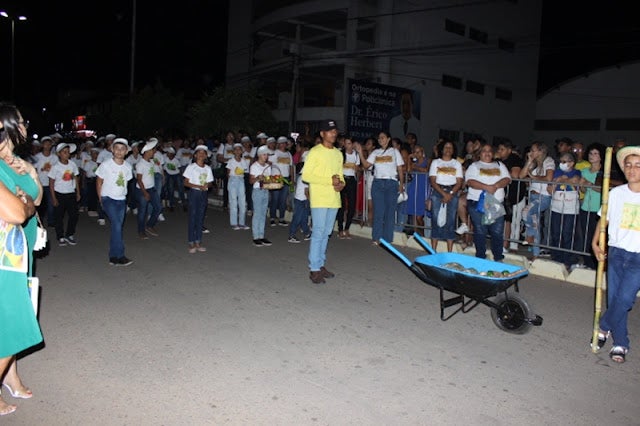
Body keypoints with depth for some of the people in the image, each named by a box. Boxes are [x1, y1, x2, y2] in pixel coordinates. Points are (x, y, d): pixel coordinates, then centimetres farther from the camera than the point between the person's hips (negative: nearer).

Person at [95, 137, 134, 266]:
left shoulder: (128, 166, 3)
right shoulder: (106, 165, -8)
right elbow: (99, 182, 1)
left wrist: (122, 194, 12)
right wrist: (101, 199, 2)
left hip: (121, 200, 5)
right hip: (108, 199, -5)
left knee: (117, 227, 7)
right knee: (117, 226, -17)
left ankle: (113, 257, 16)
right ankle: (120, 256, -14)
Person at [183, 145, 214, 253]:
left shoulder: (208, 168, 7)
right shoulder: (191, 167, -4)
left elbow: (210, 183, 9)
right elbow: (186, 183, -7)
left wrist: (207, 185, -14)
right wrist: (198, 186, -19)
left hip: (204, 193, 4)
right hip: (194, 193, -4)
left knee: (200, 217, 8)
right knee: (192, 218, -2)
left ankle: (198, 242, 16)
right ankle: (191, 243, 5)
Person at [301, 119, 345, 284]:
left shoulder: (338, 154, 16)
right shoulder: (315, 152, -6)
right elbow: (306, 175, -12)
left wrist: (341, 183, -2)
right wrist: (329, 180, -17)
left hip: (333, 199, 7)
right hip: (319, 198, -7)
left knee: (326, 233, 12)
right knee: (318, 233, -7)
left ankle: (320, 264, 21)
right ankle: (314, 269, -1)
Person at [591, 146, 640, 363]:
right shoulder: (616, 193, 0)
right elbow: (604, 220, 10)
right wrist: (595, 242, 0)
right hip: (616, 253, 2)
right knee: (614, 300, 8)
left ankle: (604, 328, 18)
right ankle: (620, 344, 26)